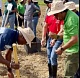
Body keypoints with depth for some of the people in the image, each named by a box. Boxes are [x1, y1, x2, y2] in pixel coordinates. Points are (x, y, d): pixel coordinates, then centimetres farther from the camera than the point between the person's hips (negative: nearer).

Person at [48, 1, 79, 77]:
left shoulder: (71, 19, -24)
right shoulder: (68, 16, 9)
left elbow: (75, 39, -27)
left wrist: (62, 48, -17)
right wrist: (57, 36, 7)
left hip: (74, 51, -10)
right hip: (73, 50, 10)